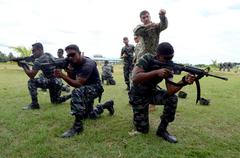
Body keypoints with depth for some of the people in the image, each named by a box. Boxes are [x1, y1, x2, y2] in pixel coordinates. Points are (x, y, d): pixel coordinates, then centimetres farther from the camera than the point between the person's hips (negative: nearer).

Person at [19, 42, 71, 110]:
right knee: (55, 101, 25)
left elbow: (31, 75, -12)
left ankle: (34, 104, -3)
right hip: (58, 82, 9)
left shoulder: (38, 60, -13)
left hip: (51, 82, -9)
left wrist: (24, 66, 0)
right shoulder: (49, 55, 11)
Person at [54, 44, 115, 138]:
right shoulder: (73, 63, -4)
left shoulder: (88, 64, -28)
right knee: (89, 115, 21)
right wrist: (69, 72, -24)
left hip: (95, 88, -8)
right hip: (85, 89, 8)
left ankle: (78, 125, -30)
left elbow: (78, 84, -33)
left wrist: (63, 76, -40)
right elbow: (72, 83, -6)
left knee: (76, 92, -39)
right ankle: (107, 105, 43)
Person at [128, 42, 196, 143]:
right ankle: (137, 113, 26)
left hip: (152, 92, 4)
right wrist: (156, 72, -46)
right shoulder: (147, 59, -24)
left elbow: (170, 91, -24)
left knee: (172, 98, -24)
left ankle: (162, 130, -7)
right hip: (138, 95, -4)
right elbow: (135, 78, -38)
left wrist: (184, 81, -41)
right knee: (143, 129, -7)